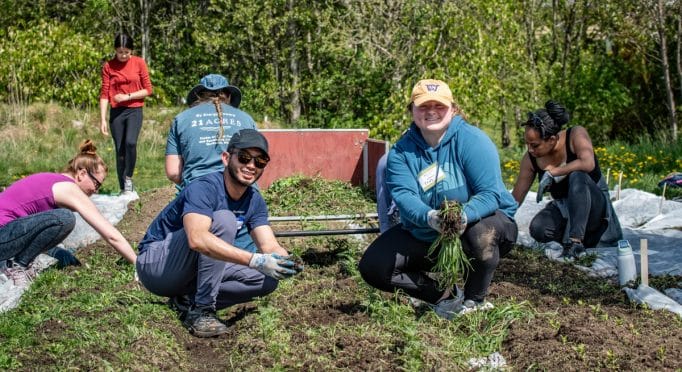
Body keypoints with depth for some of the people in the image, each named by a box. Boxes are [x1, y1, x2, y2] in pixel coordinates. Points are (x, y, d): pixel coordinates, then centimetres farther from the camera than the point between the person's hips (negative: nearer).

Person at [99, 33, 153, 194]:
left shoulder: (139, 63, 0)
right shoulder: (108, 66, 1)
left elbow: (148, 89, 2)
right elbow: (104, 93, -1)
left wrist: (128, 96, -12)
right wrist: (103, 119, -7)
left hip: (134, 110, -1)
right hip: (116, 112, 1)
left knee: (130, 142, -24)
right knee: (119, 150, 2)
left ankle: (128, 178, -5)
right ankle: (123, 188, 11)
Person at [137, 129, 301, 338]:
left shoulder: (254, 201, 0)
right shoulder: (204, 188, -25)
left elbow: (270, 247, -8)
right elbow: (197, 238, -42)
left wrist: (285, 261, -33)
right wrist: (255, 260, -48)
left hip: (196, 271, 8)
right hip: (154, 264, -7)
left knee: (268, 280, -7)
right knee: (223, 220, -28)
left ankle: (188, 301, -4)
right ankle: (201, 311, -24)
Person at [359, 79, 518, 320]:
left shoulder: (472, 140, -18)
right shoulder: (401, 151, -8)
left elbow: (490, 193, -25)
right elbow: (404, 195, -23)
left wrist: (465, 215, -47)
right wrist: (429, 217, -45)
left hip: (479, 221, -3)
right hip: (424, 235, 4)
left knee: (482, 232, -40)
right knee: (372, 267, -12)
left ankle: (474, 301, -11)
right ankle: (445, 294, 0)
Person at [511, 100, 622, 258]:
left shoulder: (576, 134, -19)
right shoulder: (530, 159, -8)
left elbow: (588, 163, -38)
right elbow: (515, 199, -4)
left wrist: (552, 173, -32)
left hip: (595, 204, -4)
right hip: (563, 208, 4)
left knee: (577, 176, -36)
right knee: (537, 229, -29)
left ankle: (575, 241, -34)